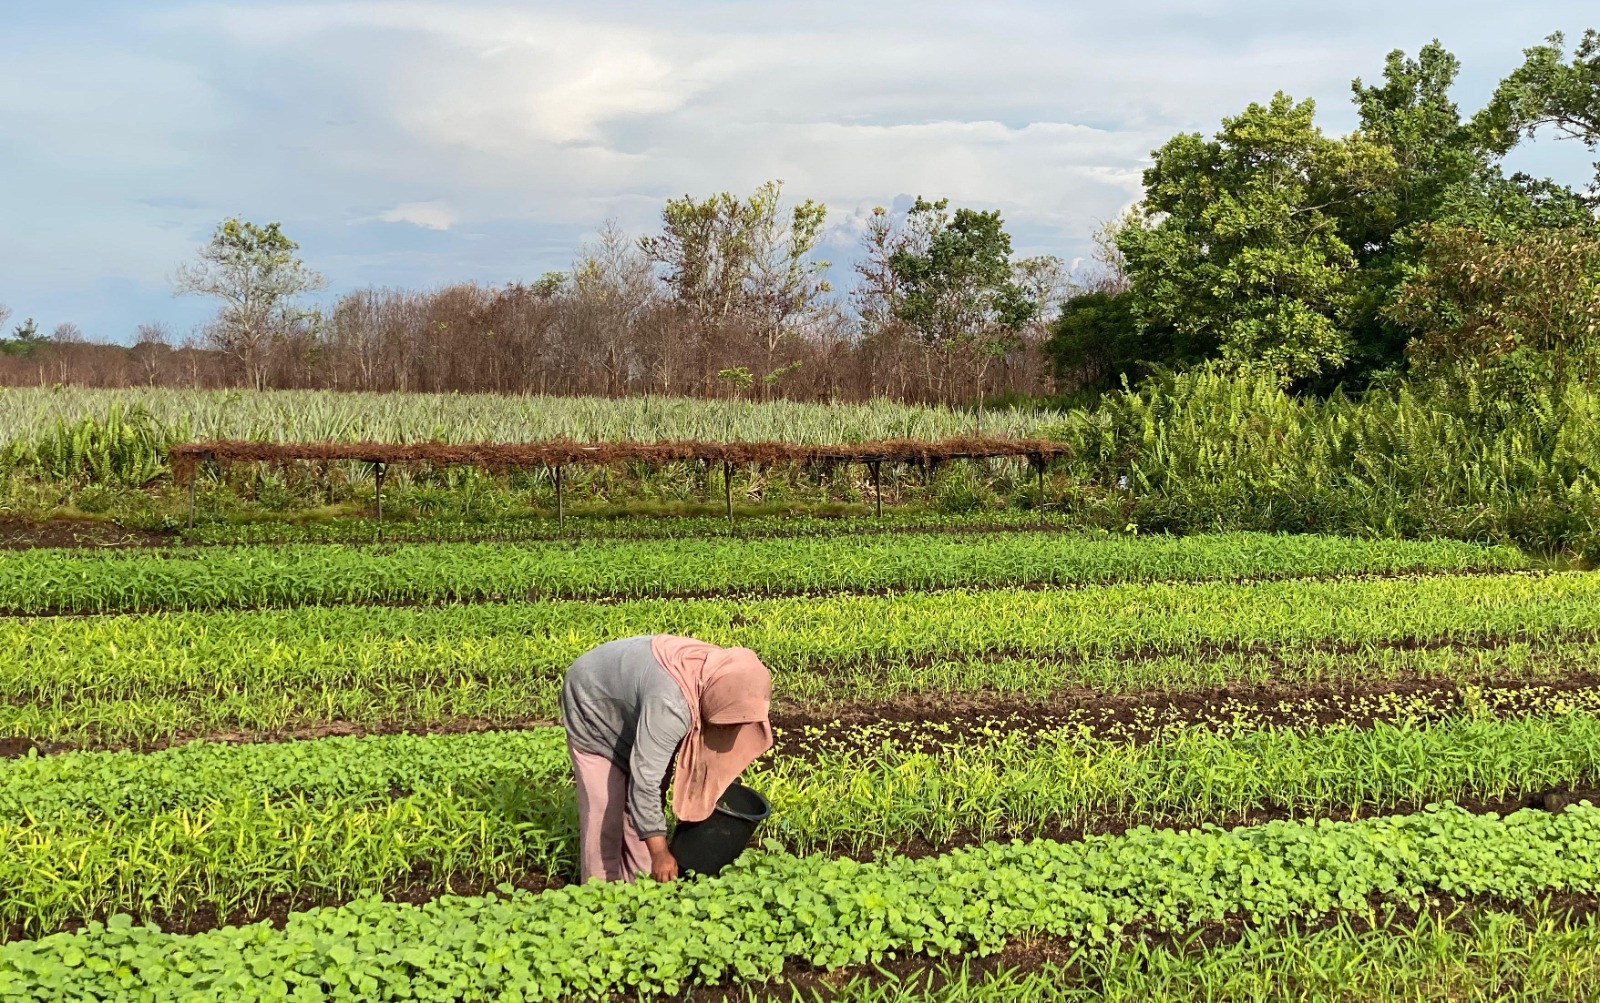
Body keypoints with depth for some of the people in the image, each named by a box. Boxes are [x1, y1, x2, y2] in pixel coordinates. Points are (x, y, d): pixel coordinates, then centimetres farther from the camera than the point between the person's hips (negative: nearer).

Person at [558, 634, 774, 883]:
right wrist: (659, 852, -37)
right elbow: (645, 780, -40)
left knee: (650, 804, 5)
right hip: (592, 706, -7)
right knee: (605, 810, -9)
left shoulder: (723, 674, -19)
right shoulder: (670, 703, -44)